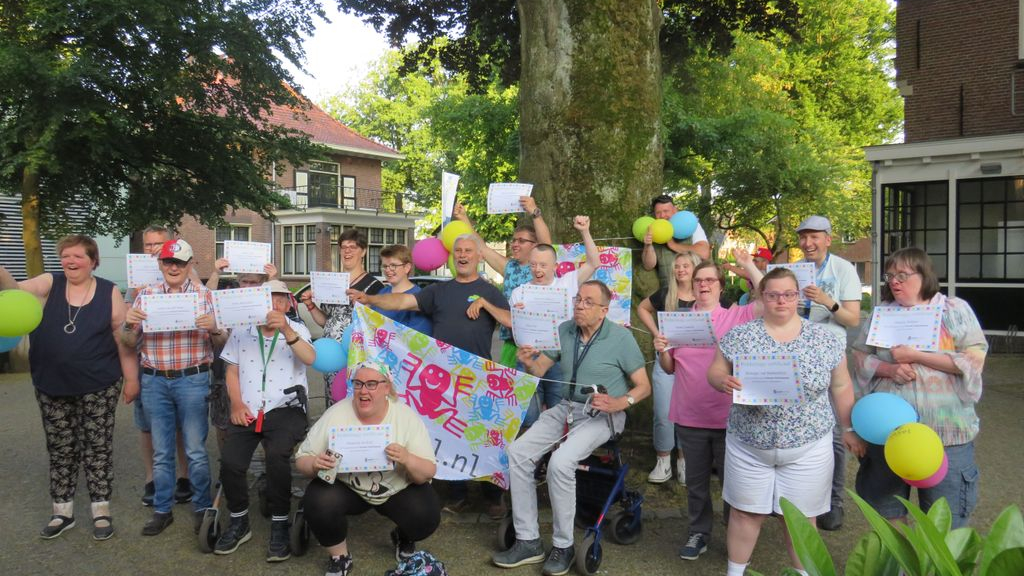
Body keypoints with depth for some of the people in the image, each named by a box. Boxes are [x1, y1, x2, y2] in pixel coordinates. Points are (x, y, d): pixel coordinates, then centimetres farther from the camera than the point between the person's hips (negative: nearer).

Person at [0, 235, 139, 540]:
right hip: (52, 387, 2)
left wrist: (131, 378, -2)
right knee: (60, 451, 12)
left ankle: (101, 511, 18)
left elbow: (123, 339, -1)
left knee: (98, 449, 5)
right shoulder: (49, 284, 1)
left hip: (99, 388, -2)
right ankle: (62, 512, 26)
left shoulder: (109, 292, -3)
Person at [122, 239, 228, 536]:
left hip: (192, 380, -2)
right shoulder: (146, 295, 7)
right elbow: (130, 344, 10)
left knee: (196, 451, 3)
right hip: (154, 380, 2)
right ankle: (162, 510, 24)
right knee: (161, 452, 12)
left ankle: (201, 508, 19)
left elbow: (221, 344, 1)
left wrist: (214, 328, -20)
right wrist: (128, 324, -11)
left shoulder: (204, 294, 1)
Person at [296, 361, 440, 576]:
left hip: (398, 490, 0)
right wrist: (314, 465, -31)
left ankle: (403, 538, 14)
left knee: (426, 517, -24)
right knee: (317, 503, -28)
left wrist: (407, 460, -37)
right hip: (345, 487, 1)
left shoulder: (407, 417, -16)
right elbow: (302, 459, -7)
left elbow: (428, 472, -16)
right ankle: (339, 557, 2)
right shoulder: (335, 415, -14)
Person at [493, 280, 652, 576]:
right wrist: (528, 362, -17)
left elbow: (644, 386, -7)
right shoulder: (564, 331, 3)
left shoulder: (620, 337, -10)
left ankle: (563, 546, -9)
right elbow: (539, 370, 6)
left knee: (560, 462, -29)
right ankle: (528, 541, -3)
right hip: (566, 408, 6)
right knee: (517, 452, -13)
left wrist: (619, 403, -25)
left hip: (602, 415, -5)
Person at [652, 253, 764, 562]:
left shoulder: (735, 316, -1)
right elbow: (670, 369, 8)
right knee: (696, 480, 15)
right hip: (690, 416, 2)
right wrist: (662, 350, -13)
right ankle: (699, 532, 31)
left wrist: (748, 265, -14)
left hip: (727, 416, -2)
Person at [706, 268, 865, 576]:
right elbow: (714, 372, -1)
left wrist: (850, 427, 6)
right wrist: (723, 381, -22)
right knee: (745, 512, 12)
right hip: (749, 446, 0)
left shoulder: (825, 339, -2)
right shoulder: (738, 336, -4)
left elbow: (841, 387, 5)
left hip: (808, 448, 0)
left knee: (800, 516, 11)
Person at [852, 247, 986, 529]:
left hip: (944, 431, -3)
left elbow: (975, 359, -9)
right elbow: (860, 357, 9)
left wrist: (915, 356, -14)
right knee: (886, 511, 16)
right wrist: (888, 369, -11)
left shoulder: (955, 310, 0)